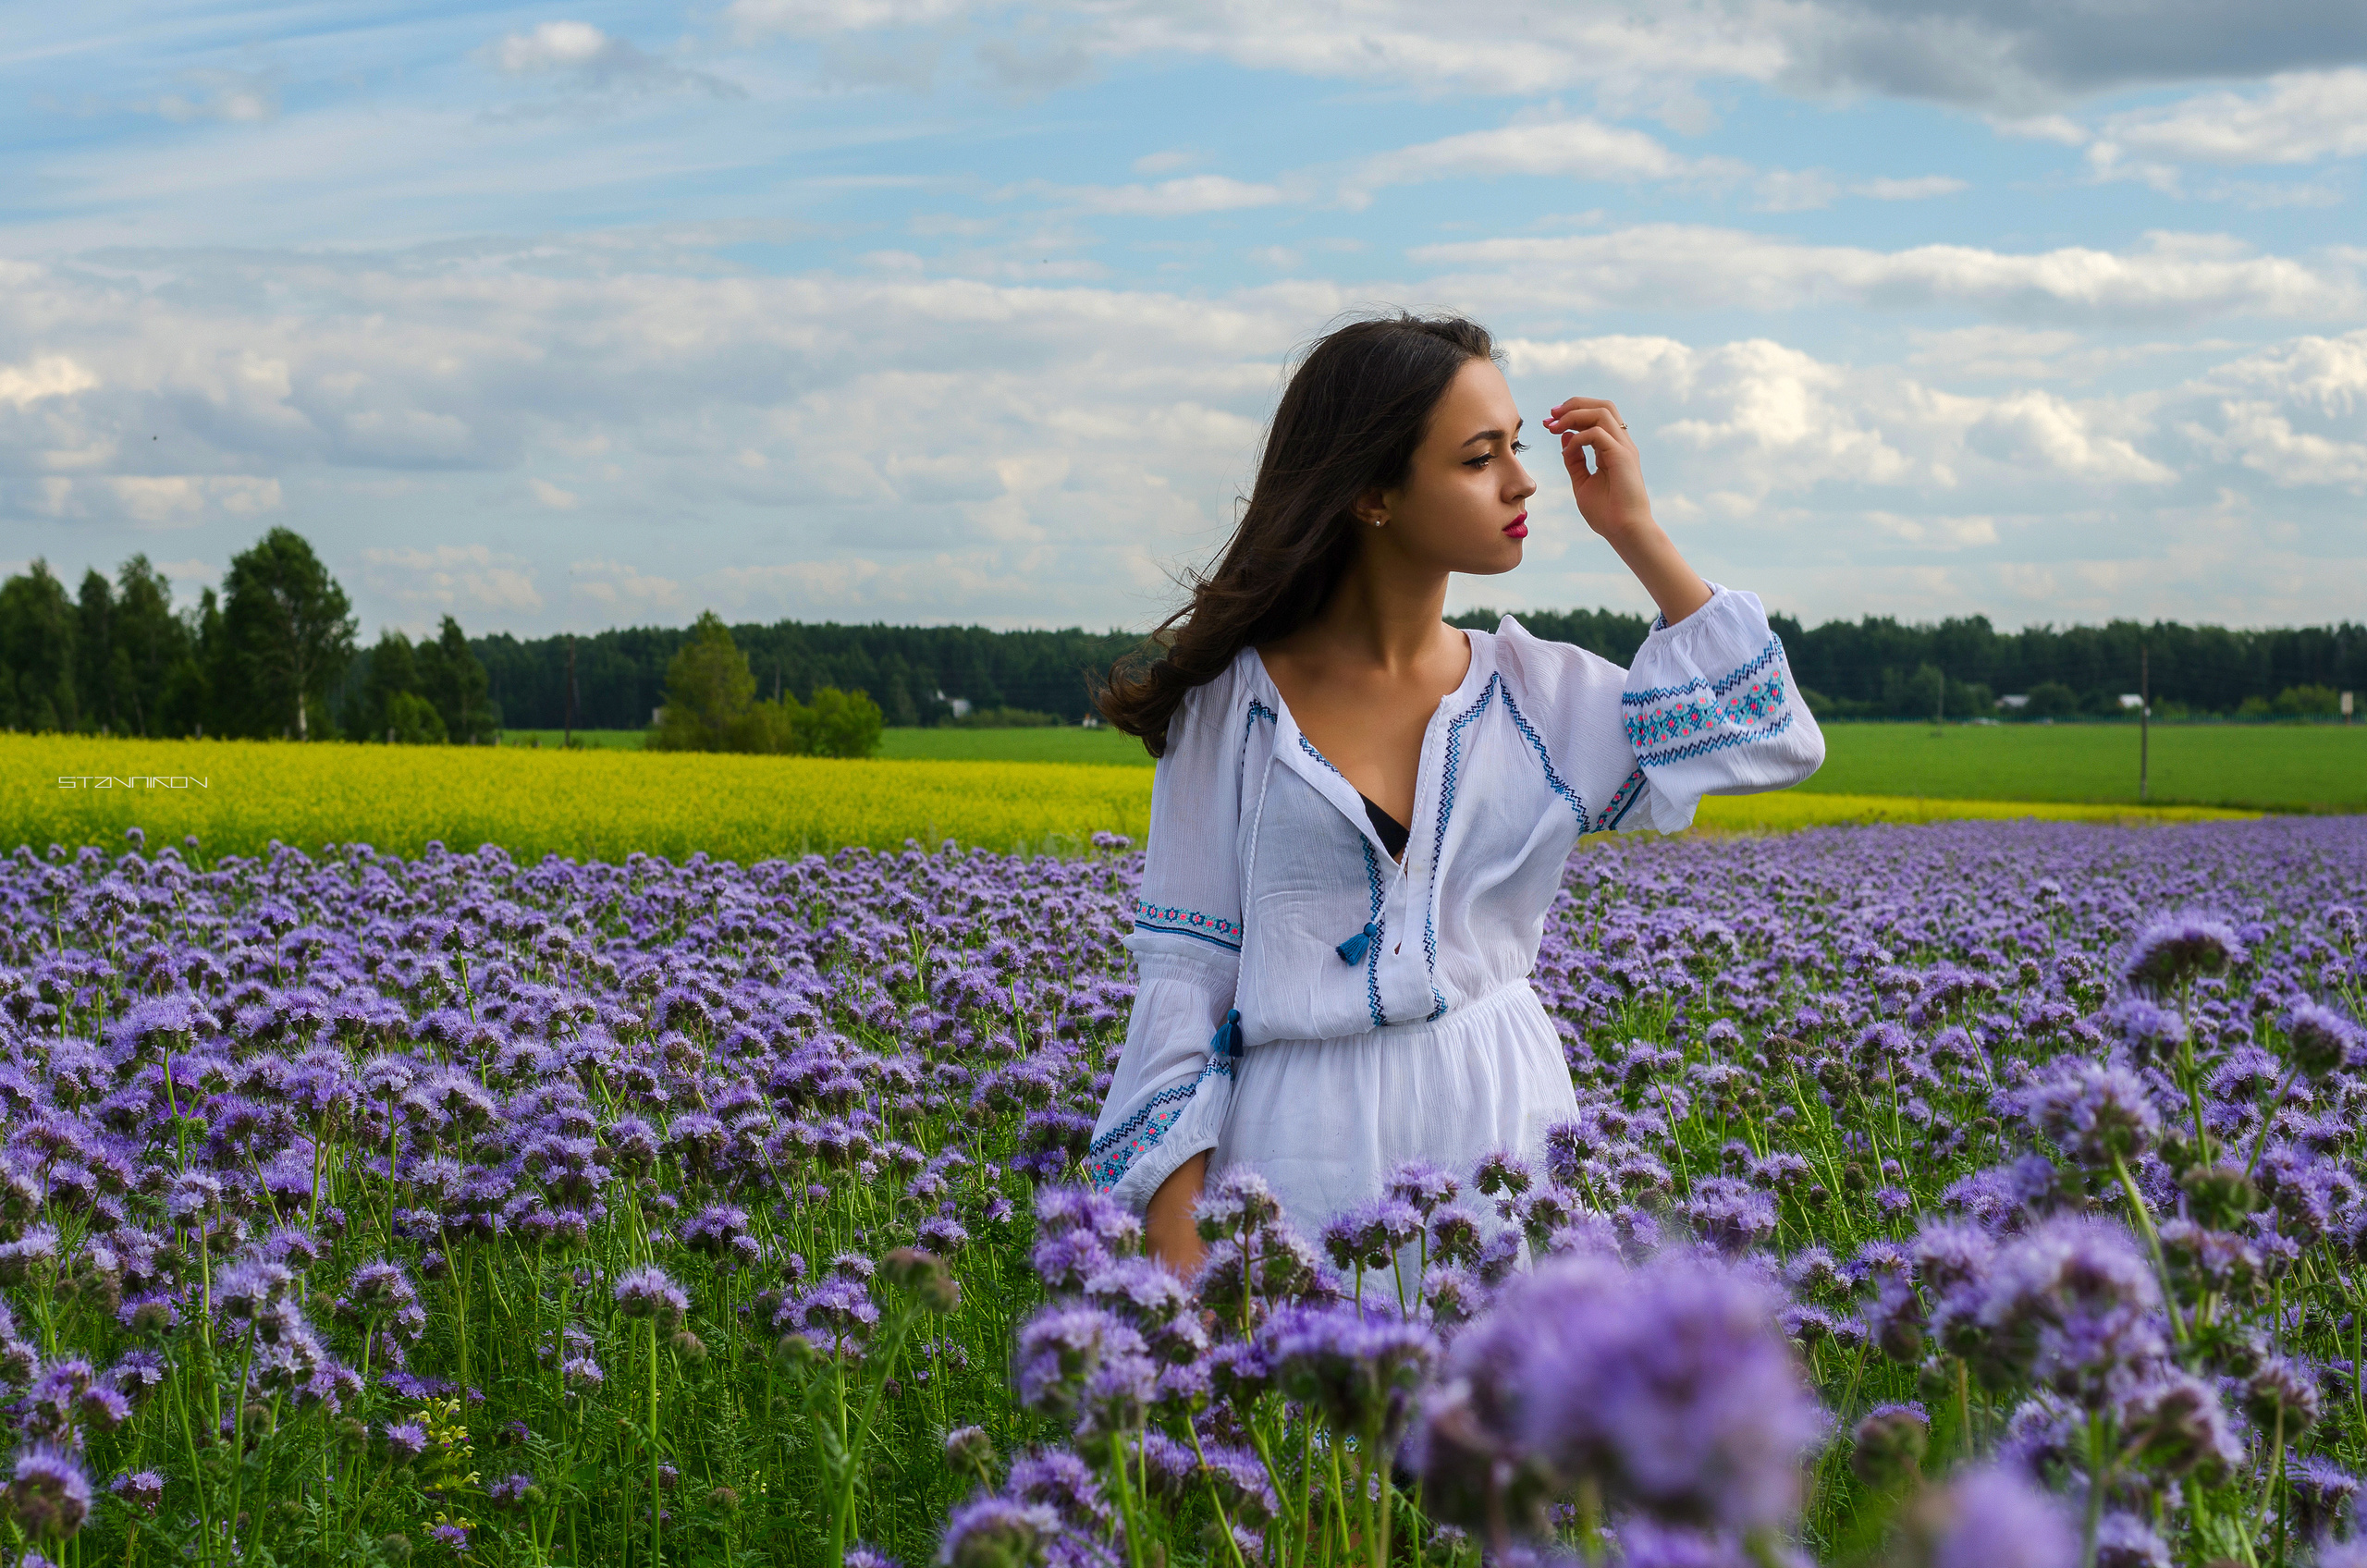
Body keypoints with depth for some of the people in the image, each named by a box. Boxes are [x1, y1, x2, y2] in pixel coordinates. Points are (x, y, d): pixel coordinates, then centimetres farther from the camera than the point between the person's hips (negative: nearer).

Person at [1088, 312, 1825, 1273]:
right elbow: (1184, 974, 1)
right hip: (1307, 1148, -2)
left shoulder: (1538, 692, 8)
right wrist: (1177, 1241, -7)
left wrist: (1638, 538, 0)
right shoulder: (1238, 702, 0)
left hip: (1503, 1128, 2)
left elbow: (1774, 742, 1)